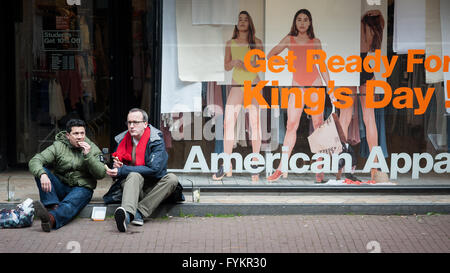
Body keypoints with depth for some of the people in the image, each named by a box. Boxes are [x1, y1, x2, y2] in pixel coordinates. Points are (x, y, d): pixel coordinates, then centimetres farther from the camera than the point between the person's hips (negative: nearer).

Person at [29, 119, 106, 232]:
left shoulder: (93, 149, 2)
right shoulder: (58, 146, -1)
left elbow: (101, 174, -8)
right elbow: (34, 161, -13)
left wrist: (88, 155, -20)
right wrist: (42, 174, -36)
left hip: (82, 188, -2)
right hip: (60, 187, 2)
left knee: (69, 205, -36)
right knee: (41, 171, -23)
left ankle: (51, 219, -67)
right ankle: (53, 206, -38)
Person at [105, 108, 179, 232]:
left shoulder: (156, 140, -9)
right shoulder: (123, 140, 4)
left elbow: (153, 169, -21)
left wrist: (122, 171, -22)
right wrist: (116, 166, -13)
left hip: (152, 188, -1)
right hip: (130, 184, 1)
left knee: (172, 179, -29)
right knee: (134, 175, -32)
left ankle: (139, 212, -36)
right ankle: (128, 212, -59)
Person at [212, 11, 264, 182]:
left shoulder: (256, 43, 6)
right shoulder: (230, 44, 11)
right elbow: (226, 66, 11)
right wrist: (234, 62, -11)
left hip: (253, 84, -2)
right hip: (236, 84, 2)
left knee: (255, 123, -6)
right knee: (228, 122, -7)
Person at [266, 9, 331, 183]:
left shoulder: (315, 42, 9)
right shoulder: (289, 40, 9)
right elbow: (270, 56, 13)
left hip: (315, 84, 0)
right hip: (297, 85, 0)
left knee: (318, 124, -3)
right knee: (291, 125, -6)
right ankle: (282, 169, -2)